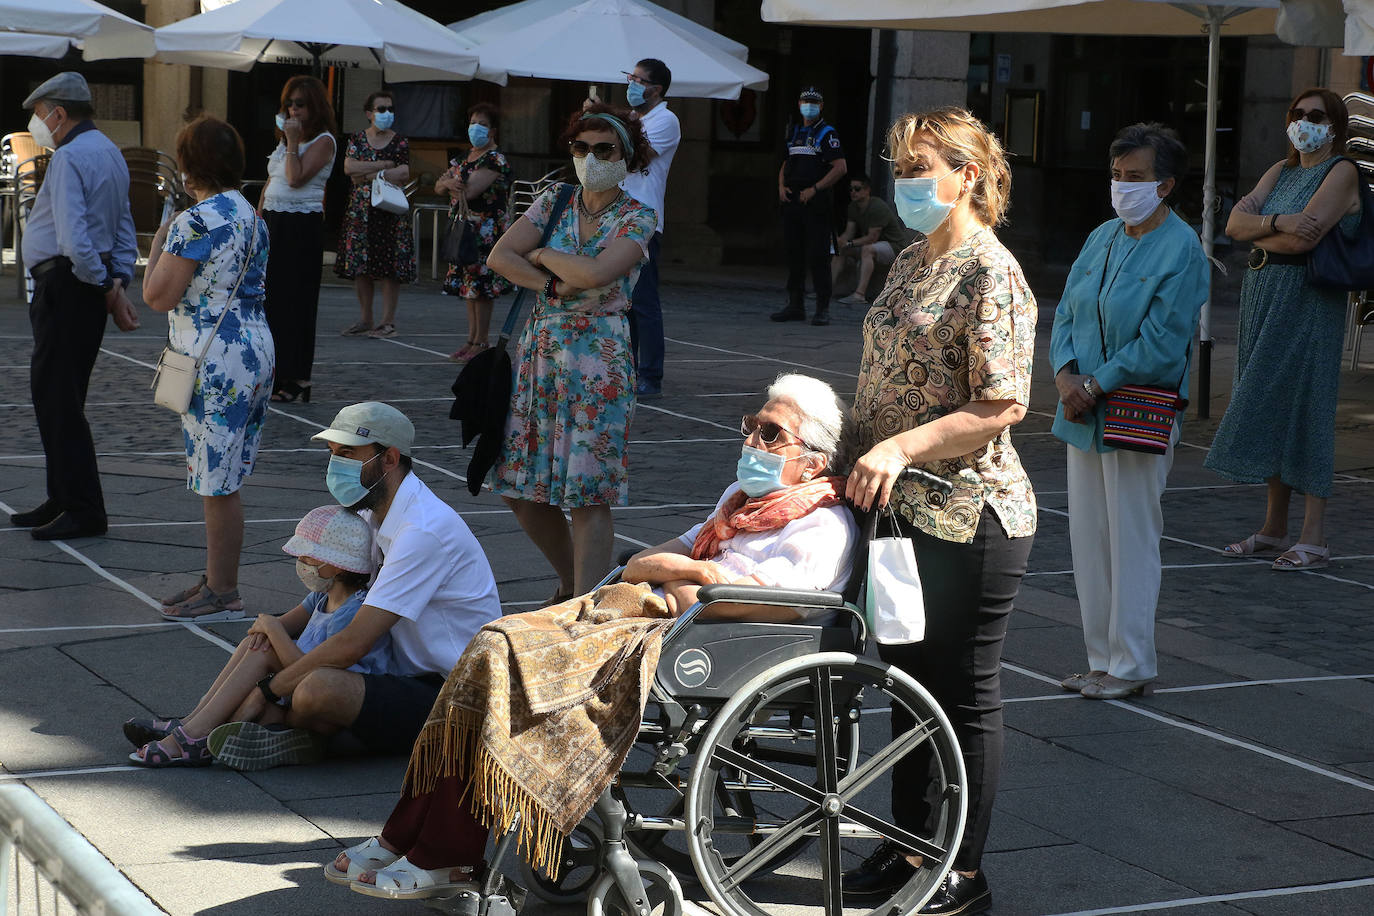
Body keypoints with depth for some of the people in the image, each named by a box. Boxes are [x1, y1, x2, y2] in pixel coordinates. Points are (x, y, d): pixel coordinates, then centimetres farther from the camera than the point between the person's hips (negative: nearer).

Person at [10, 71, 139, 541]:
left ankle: (83, 510, -6)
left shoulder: (69, 158, -16)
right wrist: (118, 282, 6)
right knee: (59, 396, 16)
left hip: (65, 286, -10)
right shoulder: (108, 151, 17)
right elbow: (124, 229, 17)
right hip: (90, 285, 10)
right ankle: (64, 501, 21)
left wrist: (107, 289, -16)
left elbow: (73, 239, -24)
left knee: (57, 398, -7)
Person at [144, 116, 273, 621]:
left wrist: (159, 242, 0)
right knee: (224, 480, 16)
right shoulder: (252, 216, 11)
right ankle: (217, 579, 24)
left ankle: (223, 595, 6)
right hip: (256, 350, 9)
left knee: (218, 484, -1)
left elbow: (158, 296, -15)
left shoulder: (195, 222, -17)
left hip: (215, 364, -9)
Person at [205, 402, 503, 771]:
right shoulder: (376, 513, 9)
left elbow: (352, 644, -26)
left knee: (319, 689, -33)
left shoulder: (424, 531, -22)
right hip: (411, 674, 10)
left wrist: (266, 691, -19)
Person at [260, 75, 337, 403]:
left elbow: (296, 178, -18)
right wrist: (258, 220, 13)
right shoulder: (285, 137, 17)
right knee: (268, 297, 8)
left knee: (294, 299, -5)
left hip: (301, 227, -8)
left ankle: (296, 378, 0)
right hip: (273, 223, 8)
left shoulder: (323, 141, -7)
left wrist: (293, 142, -14)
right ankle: (272, 372, 16)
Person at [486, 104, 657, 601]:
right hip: (539, 350, 5)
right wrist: (553, 285, -12)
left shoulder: (637, 219, -4)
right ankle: (571, 582, 31)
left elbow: (596, 272, -21)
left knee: (589, 493, -7)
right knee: (522, 490, 9)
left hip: (598, 359, -5)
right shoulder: (555, 201, 9)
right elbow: (499, 256, -1)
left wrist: (542, 254, -6)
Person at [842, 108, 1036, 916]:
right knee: (909, 681, 16)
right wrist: (858, 454, 14)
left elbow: (1001, 406, -20)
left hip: (970, 517, -9)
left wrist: (900, 448, -25)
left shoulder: (991, 275, -14)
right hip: (903, 512, 9)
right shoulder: (911, 264, 13)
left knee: (966, 694, 1)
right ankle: (911, 845, 28)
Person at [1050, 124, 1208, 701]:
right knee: (1088, 539, 10)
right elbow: (1066, 313, 12)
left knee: (1132, 540, -2)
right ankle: (1102, 659, 20)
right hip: (1085, 414, 7)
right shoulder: (1102, 238, 12)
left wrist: (1094, 387, -14)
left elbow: (1160, 344, -16)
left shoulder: (1181, 251, -11)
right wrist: (1065, 374, -6)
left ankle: (1131, 665, 8)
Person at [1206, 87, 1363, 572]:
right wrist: (1278, 223, -12)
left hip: (1308, 301, -8)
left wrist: (1258, 232, -3)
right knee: (1268, 409, 8)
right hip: (1262, 295, 8)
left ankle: (1314, 537, -5)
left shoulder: (1341, 173, -6)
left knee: (1303, 408, -8)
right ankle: (1274, 529, 15)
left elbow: (1303, 239, -19)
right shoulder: (1281, 171, 17)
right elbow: (1235, 222, 4)